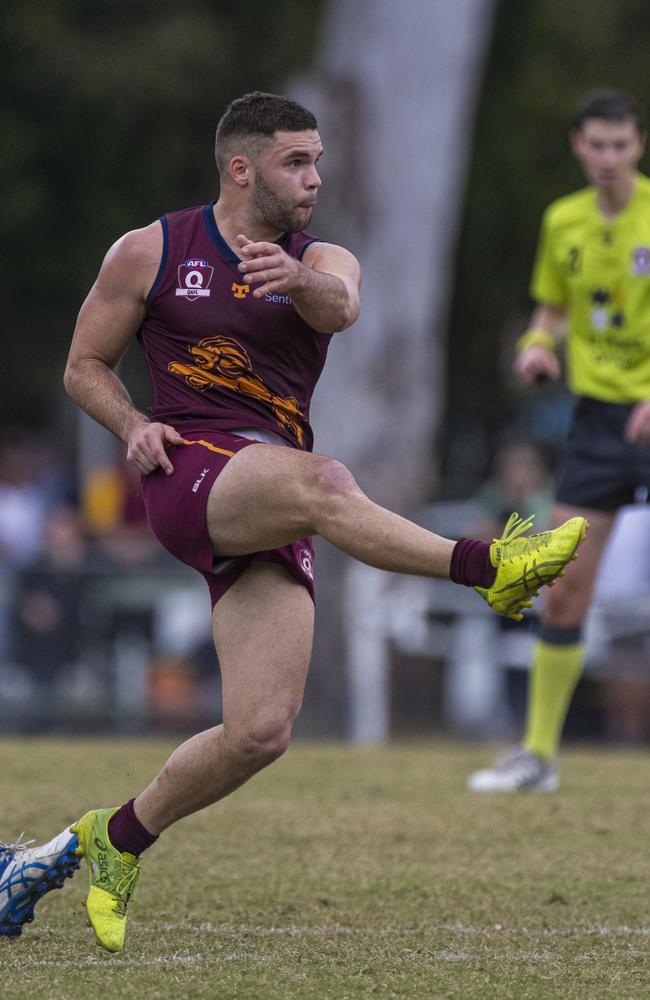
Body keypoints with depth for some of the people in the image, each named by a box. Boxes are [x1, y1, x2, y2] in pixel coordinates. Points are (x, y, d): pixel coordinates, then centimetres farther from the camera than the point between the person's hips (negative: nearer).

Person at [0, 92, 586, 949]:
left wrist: (303, 281, -36)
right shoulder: (152, 252, 8)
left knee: (261, 733, -8)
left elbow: (340, 306, -12)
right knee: (321, 482, -38)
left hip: (270, 514, 4)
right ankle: (489, 567, -46)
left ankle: (114, 840, 12)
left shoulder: (322, 263, 13)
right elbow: (85, 366, 15)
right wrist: (136, 427, -6)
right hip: (192, 473, -4)